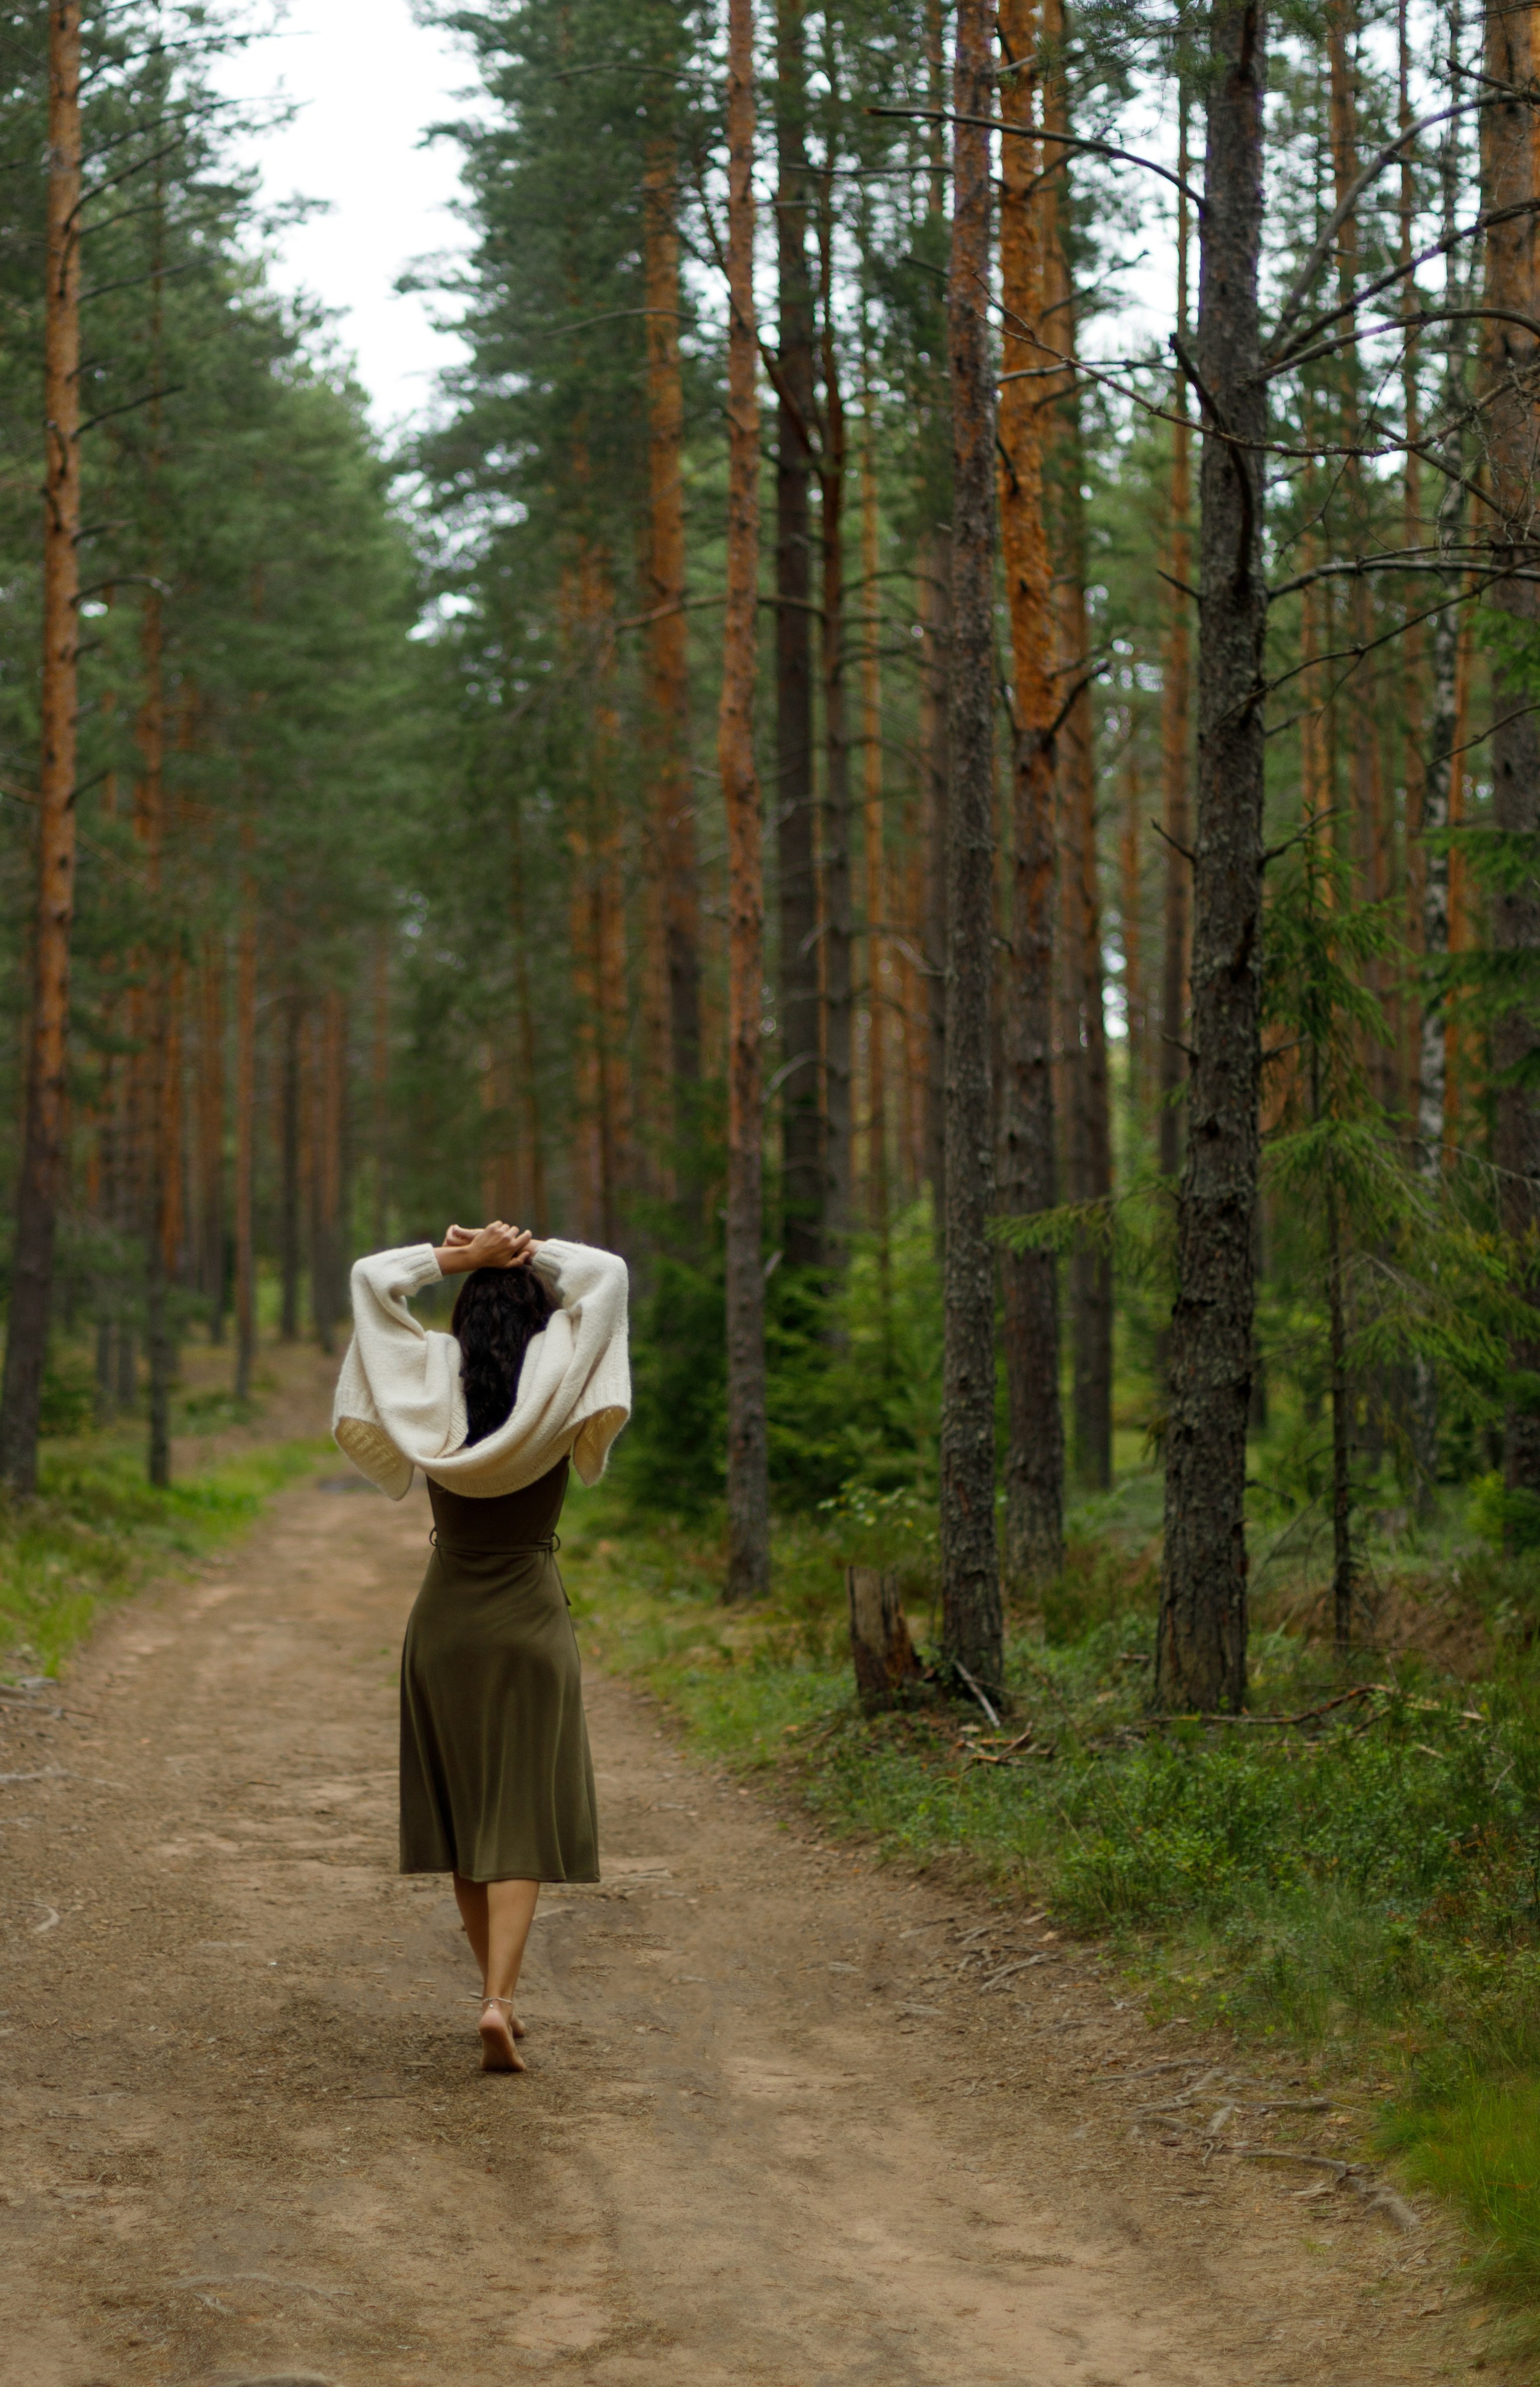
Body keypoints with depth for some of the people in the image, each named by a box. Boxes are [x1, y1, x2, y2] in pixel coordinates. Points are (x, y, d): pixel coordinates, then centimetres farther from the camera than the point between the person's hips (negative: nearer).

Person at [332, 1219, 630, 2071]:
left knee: (460, 1812, 14)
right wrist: (531, 1252, -2)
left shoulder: (430, 1386, -3)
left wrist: (458, 1258, -2)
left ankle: (499, 1992, 21)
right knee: (520, 1822, -2)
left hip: (444, 1616, 3)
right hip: (528, 1616, -3)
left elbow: (370, 1277, 3)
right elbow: (608, 1274, -3)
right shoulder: (553, 1396, -8)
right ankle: (500, 1996, -17)